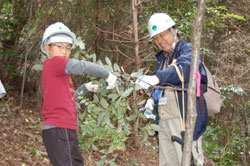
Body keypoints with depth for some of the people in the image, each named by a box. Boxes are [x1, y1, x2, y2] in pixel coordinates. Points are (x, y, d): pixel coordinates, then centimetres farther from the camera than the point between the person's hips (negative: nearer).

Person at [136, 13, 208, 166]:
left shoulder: (188, 49, -6)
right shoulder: (162, 58, 20)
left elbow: (185, 67, -29)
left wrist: (157, 78, -43)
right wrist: (153, 98, 11)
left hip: (185, 120, -8)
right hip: (165, 121, 8)